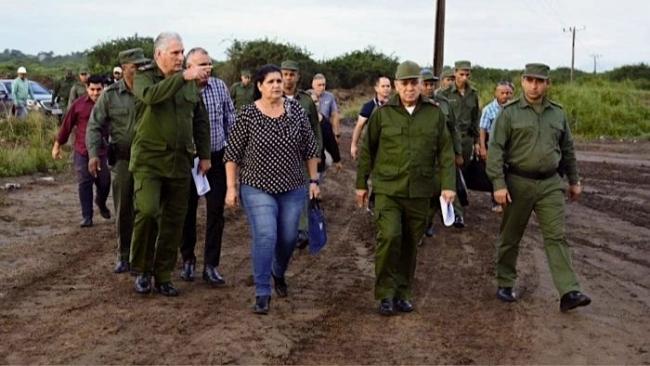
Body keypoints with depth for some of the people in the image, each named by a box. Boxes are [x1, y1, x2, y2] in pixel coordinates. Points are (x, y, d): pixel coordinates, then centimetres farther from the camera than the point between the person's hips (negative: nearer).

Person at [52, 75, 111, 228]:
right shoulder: (78, 105, -3)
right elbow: (66, 125, 4)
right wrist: (57, 145, 7)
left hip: (102, 151, 1)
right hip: (82, 152, -1)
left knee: (105, 182, 4)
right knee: (85, 184, 0)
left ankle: (101, 203, 37)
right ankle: (87, 217, 8)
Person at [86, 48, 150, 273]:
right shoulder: (110, 95, 1)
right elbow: (95, 126, 2)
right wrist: (93, 154, -9)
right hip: (122, 160, 1)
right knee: (123, 210, 9)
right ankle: (124, 256, 21)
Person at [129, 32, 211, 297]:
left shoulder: (189, 83, 11)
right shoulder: (144, 77, -1)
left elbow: (201, 120, 17)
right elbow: (151, 95, -26)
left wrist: (204, 154, 13)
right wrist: (183, 77, -30)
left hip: (180, 161, 4)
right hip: (148, 159, -4)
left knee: (174, 221, 6)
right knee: (147, 211, -19)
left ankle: (163, 276, 19)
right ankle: (142, 270, 2)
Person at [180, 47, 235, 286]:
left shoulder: (220, 86, 0)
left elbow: (230, 119, 8)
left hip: (217, 157, 2)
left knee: (216, 212, 1)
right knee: (188, 211, 9)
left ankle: (211, 265, 8)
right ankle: (188, 260, 26)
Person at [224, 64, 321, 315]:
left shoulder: (296, 110, 0)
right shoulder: (248, 115, -8)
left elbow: (310, 148, 6)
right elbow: (232, 154, -3)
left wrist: (314, 180, 4)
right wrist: (231, 187, -6)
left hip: (293, 188, 3)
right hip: (257, 188, -3)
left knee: (288, 238, 11)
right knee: (265, 237, -13)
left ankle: (279, 274, 41)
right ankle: (262, 293, -3)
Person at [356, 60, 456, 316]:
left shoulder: (434, 113, 4)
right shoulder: (383, 113, -1)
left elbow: (445, 151, 6)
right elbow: (367, 150, 6)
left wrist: (448, 185, -2)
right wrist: (361, 184, 8)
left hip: (419, 192, 2)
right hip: (387, 189, -2)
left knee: (410, 244, 9)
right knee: (389, 236, -17)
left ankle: (402, 293, 24)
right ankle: (385, 293, -2)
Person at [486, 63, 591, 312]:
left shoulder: (558, 113, 8)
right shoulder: (510, 113, -4)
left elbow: (568, 149, 17)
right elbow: (496, 149, -8)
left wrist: (574, 181, 18)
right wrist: (498, 184, -16)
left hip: (550, 184, 3)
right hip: (518, 183, -2)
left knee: (557, 236, -4)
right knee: (510, 237, 9)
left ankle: (569, 292, -7)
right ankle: (505, 284, 26)